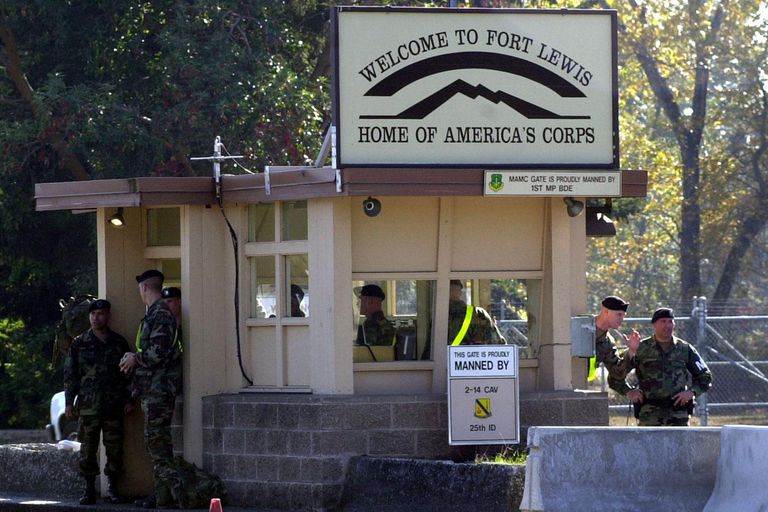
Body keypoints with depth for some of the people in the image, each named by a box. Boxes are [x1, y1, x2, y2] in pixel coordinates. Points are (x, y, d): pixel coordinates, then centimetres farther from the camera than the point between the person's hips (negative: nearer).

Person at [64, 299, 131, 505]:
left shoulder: (119, 343, 8)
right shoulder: (79, 344, 6)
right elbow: (70, 374, 7)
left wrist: (128, 400, 4)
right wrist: (69, 402, 1)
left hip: (114, 405, 1)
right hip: (88, 405, -1)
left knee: (114, 448, 2)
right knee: (87, 449, -1)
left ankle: (112, 488, 11)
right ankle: (89, 489, 5)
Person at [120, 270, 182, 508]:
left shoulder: (160, 315, -14)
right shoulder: (153, 314, 18)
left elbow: (159, 352, -22)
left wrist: (136, 359, -8)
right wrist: (135, 358, 11)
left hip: (159, 388, -10)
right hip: (152, 389, 10)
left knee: (157, 439, -11)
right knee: (156, 440, 11)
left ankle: (166, 491, -12)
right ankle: (161, 490, 15)